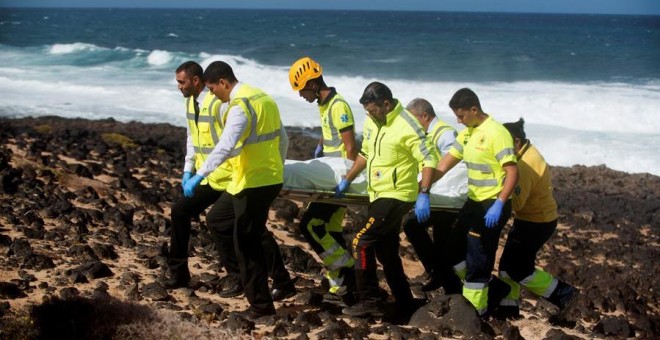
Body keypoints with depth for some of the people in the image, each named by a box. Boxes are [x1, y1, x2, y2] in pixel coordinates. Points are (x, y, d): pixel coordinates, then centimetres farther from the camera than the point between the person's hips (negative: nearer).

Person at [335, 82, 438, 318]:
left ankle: (369, 302, -4)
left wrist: (423, 195, -28)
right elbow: (365, 153, 21)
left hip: (396, 197, -9)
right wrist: (347, 180, 17)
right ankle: (404, 305, 24)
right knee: (386, 252, 14)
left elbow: (429, 160, -20)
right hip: (379, 195, 9)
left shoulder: (407, 126, -18)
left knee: (361, 243, -12)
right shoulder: (372, 122, 7)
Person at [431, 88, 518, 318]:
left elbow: (512, 172, -21)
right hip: (474, 202, 9)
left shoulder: (496, 133, -17)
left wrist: (499, 205, -28)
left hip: (492, 206, -9)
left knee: (477, 260, -2)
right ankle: (496, 289, 28)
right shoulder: (467, 134, 10)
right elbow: (444, 165, 11)